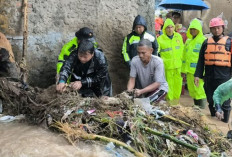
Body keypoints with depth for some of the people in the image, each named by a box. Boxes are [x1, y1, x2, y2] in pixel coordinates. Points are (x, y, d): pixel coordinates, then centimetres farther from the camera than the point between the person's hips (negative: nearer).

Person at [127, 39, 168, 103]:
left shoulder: (158, 62, -26)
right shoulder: (135, 60, -17)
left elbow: (157, 84, -25)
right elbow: (132, 79, -10)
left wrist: (141, 91, -37)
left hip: (159, 87, -3)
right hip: (144, 89, 4)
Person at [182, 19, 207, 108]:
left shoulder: (203, 40, -7)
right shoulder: (188, 41, 16)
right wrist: (184, 70, 14)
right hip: (189, 70, 7)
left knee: (200, 91, -6)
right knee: (192, 90, 14)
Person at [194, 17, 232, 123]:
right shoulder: (206, 42, 10)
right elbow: (201, 60, 11)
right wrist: (197, 75, 4)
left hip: (224, 78, -3)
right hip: (209, 78, 3)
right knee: (211, 101, 14)